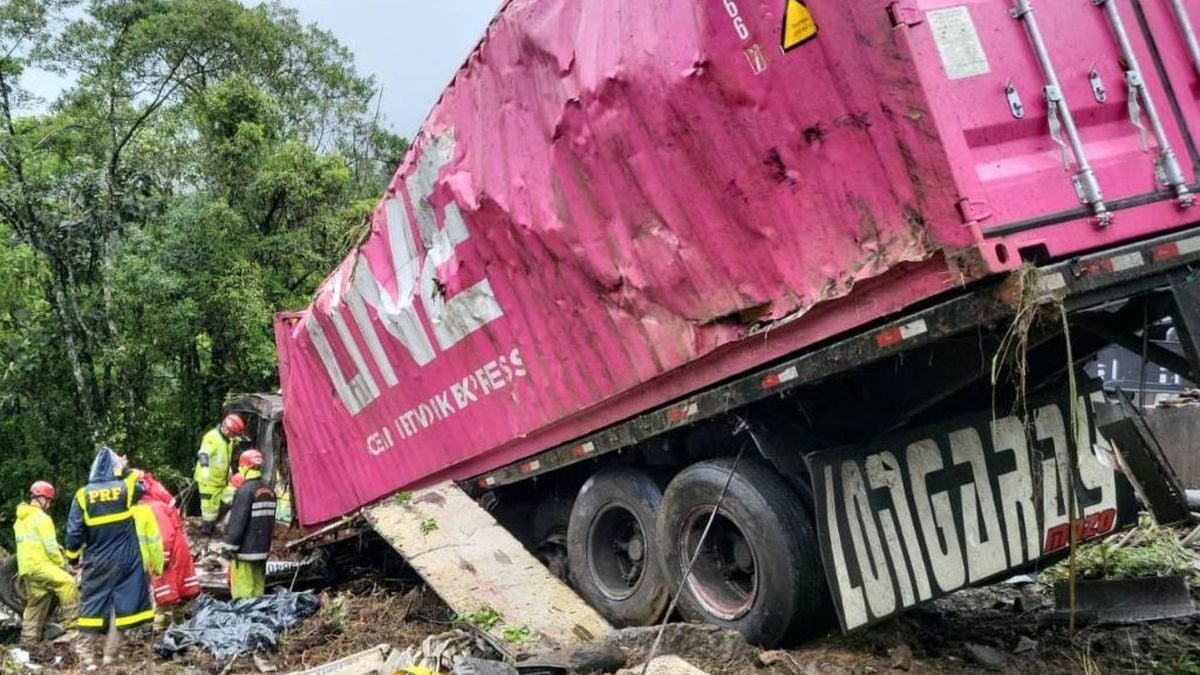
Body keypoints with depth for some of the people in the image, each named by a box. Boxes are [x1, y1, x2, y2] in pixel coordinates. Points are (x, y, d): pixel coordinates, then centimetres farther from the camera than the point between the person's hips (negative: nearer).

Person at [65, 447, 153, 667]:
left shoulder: (83, 494, -5)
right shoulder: (126, 487, -5)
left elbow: (74, 532, -4)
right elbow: (142, 486, 20)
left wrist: (73, 556, 9)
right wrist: (126, 470, 30)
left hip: (96, 562, 1)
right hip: (125, 559, -1)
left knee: (92, 606, 8)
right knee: (121, 605, 5)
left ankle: (86, 658, 6)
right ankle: (110, 657, 6)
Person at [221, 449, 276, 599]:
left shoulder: (245, 490, -15)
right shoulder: (269, 491, 11)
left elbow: (238, 522, -18)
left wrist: (229, 546, -12)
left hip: (245, 550, -8)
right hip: (262, 549, 8)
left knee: (242, 591, -4)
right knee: (258, 588, 14)